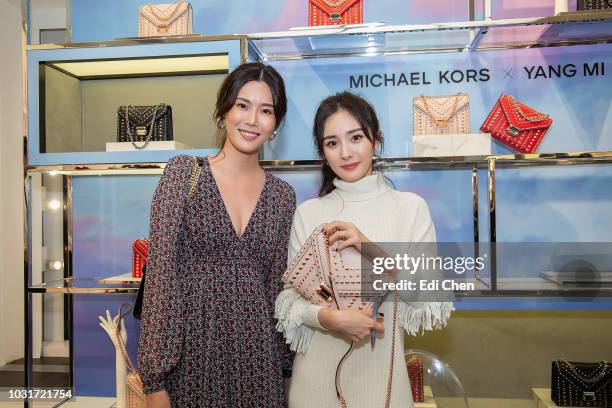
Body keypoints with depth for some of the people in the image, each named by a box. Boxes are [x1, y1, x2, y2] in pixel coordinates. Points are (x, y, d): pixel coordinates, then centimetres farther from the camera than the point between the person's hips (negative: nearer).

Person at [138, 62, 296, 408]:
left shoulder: (282, 195, 4)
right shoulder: (183, 172, -5)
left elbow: (278, 284, 8)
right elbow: (161, 274, -10)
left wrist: (285, 367, 8)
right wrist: (154, 378, -13)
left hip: (258, 358, 3)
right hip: (191, 353, -3)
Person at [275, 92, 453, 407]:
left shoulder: (411, 207, -6)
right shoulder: (307, 213, -3)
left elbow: (435, 302, -9)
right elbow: (289, 298, -2)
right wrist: (330, 318, -22)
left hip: (380, 369, -1)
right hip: (318, 372, 1)